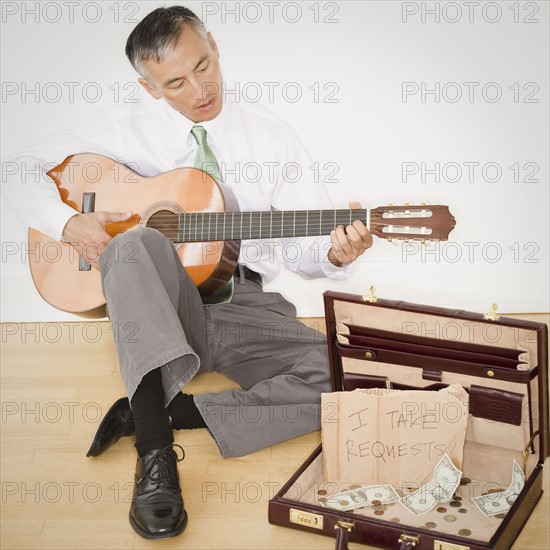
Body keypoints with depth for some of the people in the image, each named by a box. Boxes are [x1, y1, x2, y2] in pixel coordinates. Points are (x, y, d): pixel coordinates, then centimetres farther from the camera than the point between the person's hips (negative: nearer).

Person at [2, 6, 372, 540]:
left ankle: (160, 412, -22)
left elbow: (305, 247, 4)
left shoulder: (271, 136, 6)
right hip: (153, 307, -1)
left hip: (244, 305, 2)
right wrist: (69, 222, -10)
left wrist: (335, 252, -20)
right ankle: (155, 454, -39)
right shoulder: (125, 127, 5)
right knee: (137, 244, -36)